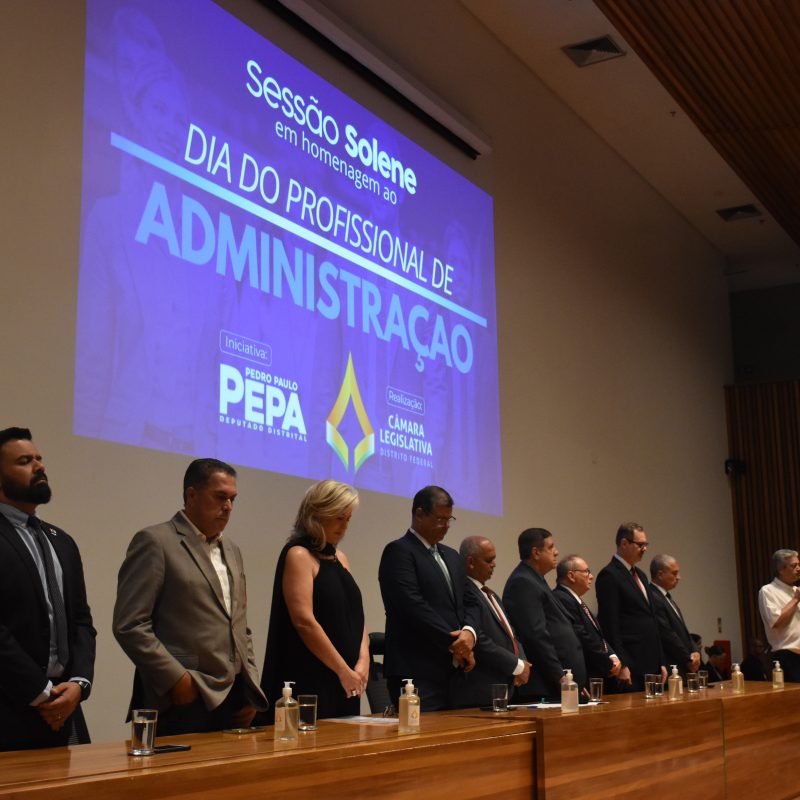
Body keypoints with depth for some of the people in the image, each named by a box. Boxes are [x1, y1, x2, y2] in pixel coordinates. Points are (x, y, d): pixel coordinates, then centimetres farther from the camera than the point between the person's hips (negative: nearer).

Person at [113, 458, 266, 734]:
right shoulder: (155, 542, -6)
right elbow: (129, 625, -12)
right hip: (184, 704, -7)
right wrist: (177, 679, -16)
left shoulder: (231, 550, 18)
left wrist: (250, 690, 12)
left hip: (234, 702, 7)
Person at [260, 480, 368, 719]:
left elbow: (355, 615, 13)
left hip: (345, 682, 8)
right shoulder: (298, 555, -9)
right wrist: (344, 671, -14)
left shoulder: (339, 557, 15)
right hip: (309, 682, -8)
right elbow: (304, 621, -17)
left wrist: (363, 661, -3)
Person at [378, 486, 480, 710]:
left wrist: (469, 632, -6)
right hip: (417, 673, -7)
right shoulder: (399, 551, -6)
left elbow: (469, 602, 17)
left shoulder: (451, 556, 21)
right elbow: (413, 605, -16)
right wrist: (454, 644, -11)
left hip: (452, 671, 8)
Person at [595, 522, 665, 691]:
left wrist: (660, 663, 17)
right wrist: (621, 666, -18)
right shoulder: (609, 575, -9)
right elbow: (610, 625, -15)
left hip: (650, 665, 9)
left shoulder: (640, 575, 19)